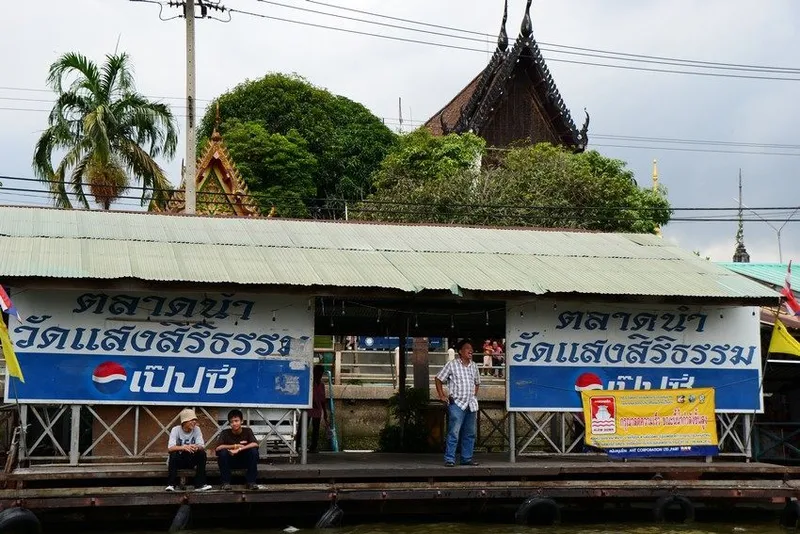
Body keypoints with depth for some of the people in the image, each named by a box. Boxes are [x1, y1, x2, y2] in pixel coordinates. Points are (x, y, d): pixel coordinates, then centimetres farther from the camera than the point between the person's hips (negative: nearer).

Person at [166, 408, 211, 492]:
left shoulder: (196, 429, -6)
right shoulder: (176, 430, -15)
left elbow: (202, 447, -14)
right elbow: (170, 448, -28)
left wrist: (197, 447, -39)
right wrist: (183, 447, -47)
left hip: (191, 460, 3)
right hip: (177, 460, -3)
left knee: (202, 453, -24)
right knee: (174, 454, -34)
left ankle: (200, 484, -22)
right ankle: (171, 485, -27)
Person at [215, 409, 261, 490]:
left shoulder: (247, 431, -10)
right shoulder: (225, 433, -12)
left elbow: (255, 444, -27)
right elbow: (217, 448, -26)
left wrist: (239, 449, -35)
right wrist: (235, 446, -27)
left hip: (244, 461, 1)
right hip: (230, 462, -1)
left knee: (254, 450, -27)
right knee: (223, 452, -30)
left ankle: (251, 482, -17)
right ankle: (225, 482, -17)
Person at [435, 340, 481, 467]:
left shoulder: (474, 366, 13)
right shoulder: (451, 365, -3)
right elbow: (439, 379, 2)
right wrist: (442, 396, -3)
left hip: (471, 405, 6)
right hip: (457, 404, -6)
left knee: (470, 433, 9)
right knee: (454, 433, -10)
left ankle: (467, 458, 17)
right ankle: (449, 459, -8)